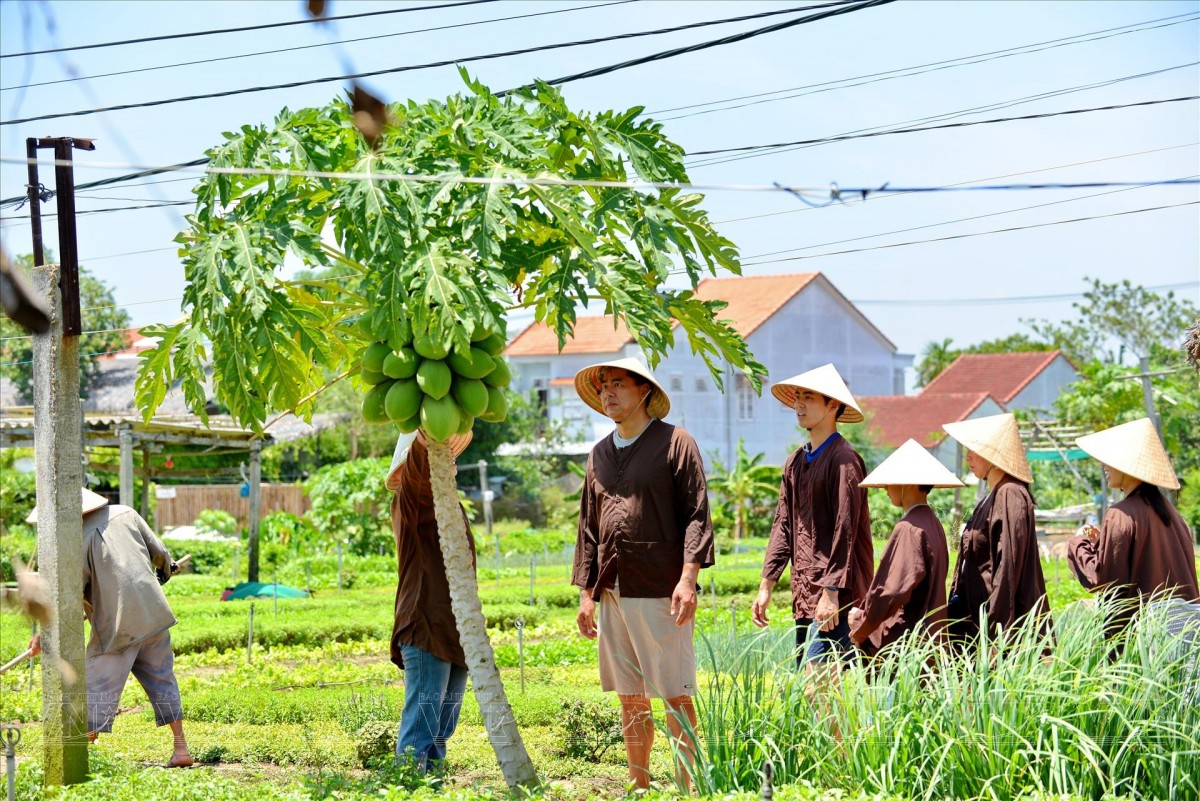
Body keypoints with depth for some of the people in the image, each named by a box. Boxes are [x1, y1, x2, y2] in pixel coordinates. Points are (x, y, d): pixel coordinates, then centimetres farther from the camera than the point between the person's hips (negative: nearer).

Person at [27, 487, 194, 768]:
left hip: (117, 625, -6)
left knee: (98, 688, 0)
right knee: (161, 679, 15)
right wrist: (164, 571, 37)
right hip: (153, 614, 6)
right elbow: (159, 552, 13)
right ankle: (180, 748, 16)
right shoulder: (125, 514, 5)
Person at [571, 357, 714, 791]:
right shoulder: (600, 454, 17)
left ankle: (688, 787, -1)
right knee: (631, 700, 9)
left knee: (675, 696, -4)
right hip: (613, 592, 6)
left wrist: (687, 578, -15)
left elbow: (696, 514, -5)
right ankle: (639, 788, 15)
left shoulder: (674, 443, 0)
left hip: (660, 591, -6)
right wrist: (586, 592, 13)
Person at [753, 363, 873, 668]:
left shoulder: (843, 459, -9)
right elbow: (783, 526, 17)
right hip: (804, 595, 9)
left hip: (836, 596, -9)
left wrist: (832, 592, -19)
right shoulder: (795, 463, 16)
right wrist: (766, 586, 11)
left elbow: (845, 530, -15)